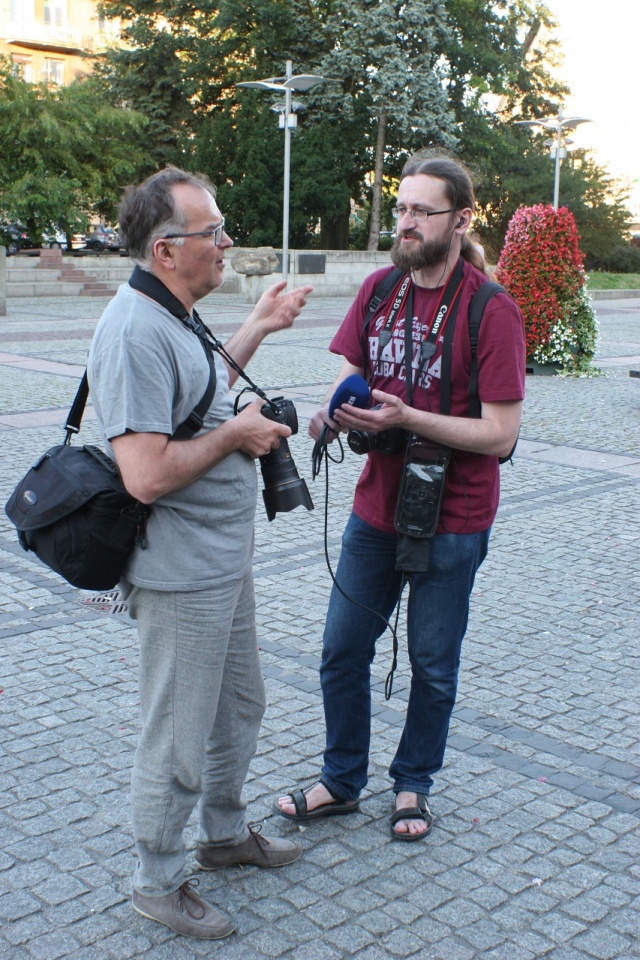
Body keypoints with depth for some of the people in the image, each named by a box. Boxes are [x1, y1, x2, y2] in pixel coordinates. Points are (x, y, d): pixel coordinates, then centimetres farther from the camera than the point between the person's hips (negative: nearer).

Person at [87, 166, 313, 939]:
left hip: (224, 562, 10)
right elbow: (147, 475, -32)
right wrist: (235, 434, -18)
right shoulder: (135, 332, -26)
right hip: (181, 578, -10)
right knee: (179, 742, 6)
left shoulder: (173, 316, 8)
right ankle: (158, 882, 27)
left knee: (239, 706, 24)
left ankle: (225, 833, 45)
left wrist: (256, 328, 21)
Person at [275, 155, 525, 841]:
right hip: (375, 508, 5)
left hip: (452, 521, -5)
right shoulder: (379, 289, 1)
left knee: (433, 666, 12)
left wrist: (406, 418, -27)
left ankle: (412, 783, 35)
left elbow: (500, 434, -18)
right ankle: (341, 782, 33)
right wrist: (333, 414, -16)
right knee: (342, 652, 12)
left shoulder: (491, 310, -16)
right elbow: (350, 371, 8)